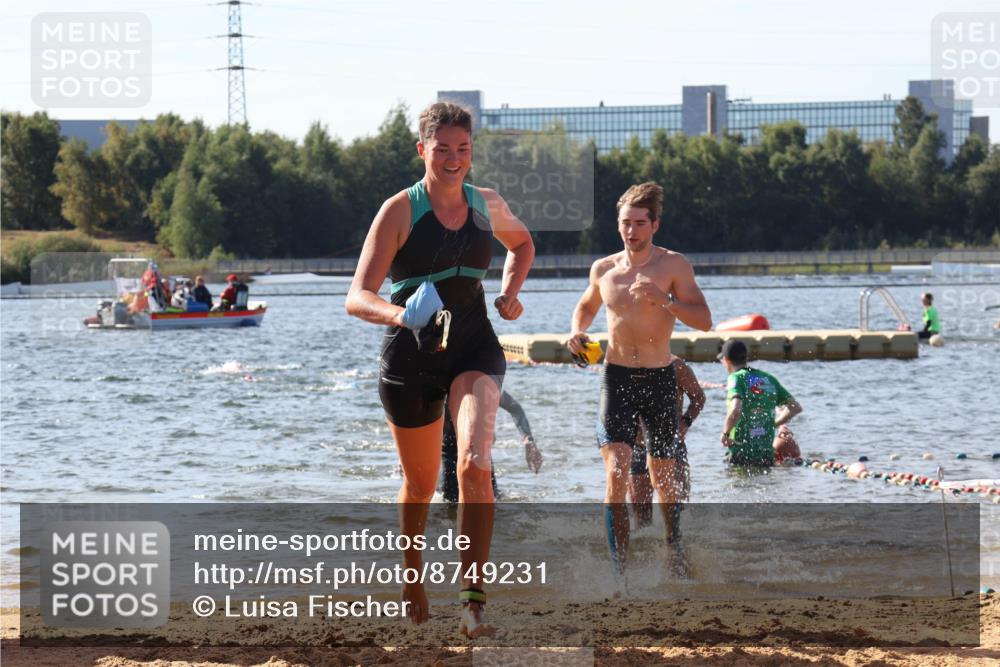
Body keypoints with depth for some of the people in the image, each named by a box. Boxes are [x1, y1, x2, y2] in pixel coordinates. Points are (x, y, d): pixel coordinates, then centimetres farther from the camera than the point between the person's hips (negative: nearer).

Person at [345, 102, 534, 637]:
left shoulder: (487, 205, 5)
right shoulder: (400, 210, -9)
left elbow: (521, 243, 30)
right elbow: (357, 297, -17)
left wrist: (510, 291, 11)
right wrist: (397, 314, -38)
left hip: (474, 349, 2)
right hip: (412, 353, -1)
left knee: (475, 462, -24)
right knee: (420, 482, 13)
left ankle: (473, 597, -23)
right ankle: (412, 577, 42)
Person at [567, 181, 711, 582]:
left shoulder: (673, 265, -3)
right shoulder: (603, 270, 7)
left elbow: (704, 320, -10)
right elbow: (586, 306, 27)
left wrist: (663, 299, -24)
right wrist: (577, 332, 6)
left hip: (659, 379, -1)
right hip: (617, 379, 1)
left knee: (664, 482, 9)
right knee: (616, 476, -15)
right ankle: (620, 574, -16)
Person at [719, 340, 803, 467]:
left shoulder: (736, 378, -8)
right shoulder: (769, 379, 12)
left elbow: (735, 410, -26)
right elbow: (796, 407, 14)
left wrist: (725, 433, -11)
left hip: (741, 452, -6)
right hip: (767, 453, 6)